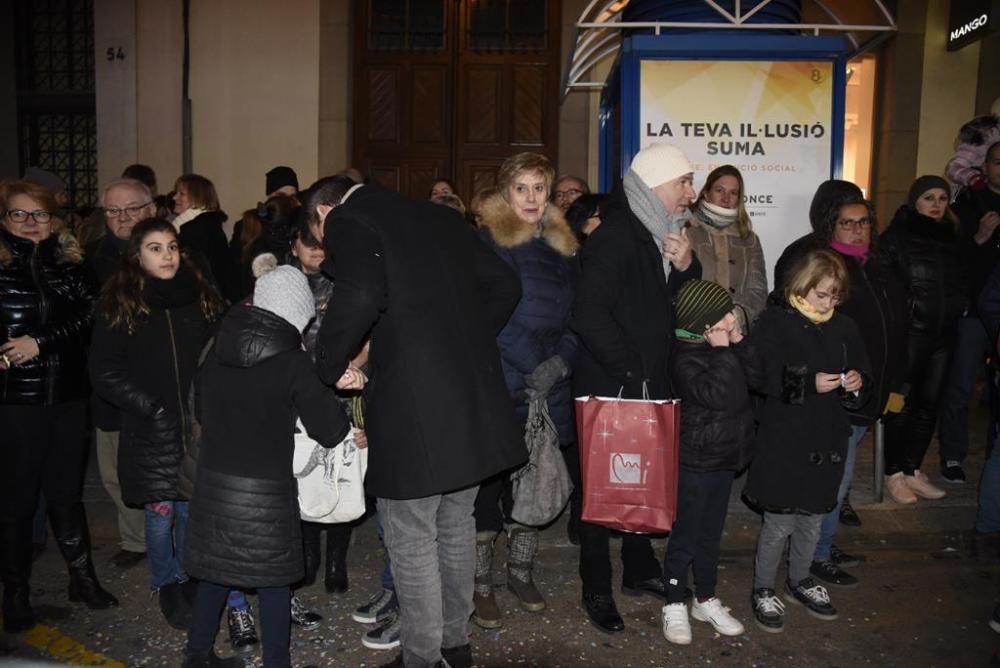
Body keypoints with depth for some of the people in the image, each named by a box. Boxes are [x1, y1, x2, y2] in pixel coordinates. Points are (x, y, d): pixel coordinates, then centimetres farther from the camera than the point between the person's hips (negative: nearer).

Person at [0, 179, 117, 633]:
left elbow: (88, 314, -4)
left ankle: (82, 578, 27)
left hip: (67, 395, 3)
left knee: (67, 491, 13)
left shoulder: (69, 263, 7)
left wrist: (41, 341, -15)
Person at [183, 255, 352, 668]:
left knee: (215, 570, 19)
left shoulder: (217, 350, 2)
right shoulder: (292, 361, -13)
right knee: (272, 579, 9)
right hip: (266, 487, -5)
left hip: (213, 480, 5)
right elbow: (330, 430, -8)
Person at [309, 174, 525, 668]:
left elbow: (361, 295, -22)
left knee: (411, 540, 8)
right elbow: (503, 285, 15)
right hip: (473, 393, 7)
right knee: (456, 525, 21)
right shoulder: (439, 216, 17)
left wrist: (328, 366, -8)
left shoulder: (345, 222, -2)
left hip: (411, 403, -7)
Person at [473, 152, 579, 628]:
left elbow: (575, 318, 11)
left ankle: (521, 571, 32)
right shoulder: (484, 242, -5)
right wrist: (531, 369, -13)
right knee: (486, 485, 2)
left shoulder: (563, 247, 11)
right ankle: (481, 583, 19)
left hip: (546, 392, 5)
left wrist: (559, 362, -5)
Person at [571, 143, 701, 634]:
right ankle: (597, 590, 21)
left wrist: (685, 266, -5)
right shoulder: (616, 235, -17)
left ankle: (640, 570, 37)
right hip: (610, 390, -8)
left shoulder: (664, 234, 10)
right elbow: (588, 315, -25)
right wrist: (630, 372, -19)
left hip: (650, 388, 8)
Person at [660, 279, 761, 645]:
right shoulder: (686, 358, -19)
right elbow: (717, 394, -30)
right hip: (695, 460, -8)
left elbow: (755, 377, 0)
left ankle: (705, 600, 31)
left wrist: (739, 342, -10)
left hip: (726, 456, 8)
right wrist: (722, 351, -25)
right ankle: (674, 605, 18)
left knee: (712, 532, 18)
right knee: (685, 535, 3)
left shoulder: (724, 348, 5)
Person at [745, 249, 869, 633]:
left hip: (827, 441, 5)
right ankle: (763, 590, 21)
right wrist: (810, 383, -23)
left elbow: (862, 369, 16)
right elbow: (765, 378, -15)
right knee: (779, 523, 1)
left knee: (813, 519, 18)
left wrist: (857, 382, -6)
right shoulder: (775, 322, -8)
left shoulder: (844, 328, 8)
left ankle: (800, 581, 39)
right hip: (784, 443, -5)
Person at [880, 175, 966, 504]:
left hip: (943, 333, 6)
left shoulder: (950, 238, 13)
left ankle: (912, 470, 22)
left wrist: (959, 306, 8)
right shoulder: (897, 236, -4)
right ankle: (894, 474, 11)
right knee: (903, 403, -1)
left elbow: (962, 282, 22)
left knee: (929, 403, 9)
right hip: (909, 332, -6)